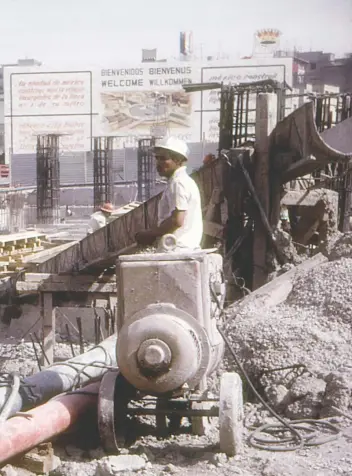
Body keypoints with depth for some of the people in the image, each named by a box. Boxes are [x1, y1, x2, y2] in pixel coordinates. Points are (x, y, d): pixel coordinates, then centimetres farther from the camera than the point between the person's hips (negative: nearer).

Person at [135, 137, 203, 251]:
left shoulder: (178, 183, -12)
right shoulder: (184, 181, 20)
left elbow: (177, 220, -21)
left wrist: (150, 234, -11)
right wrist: (153, 235, 12)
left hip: (178, 248, -10)